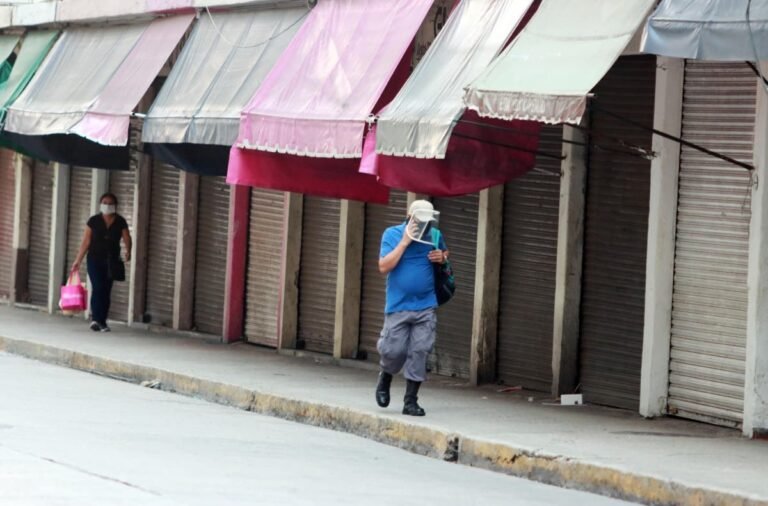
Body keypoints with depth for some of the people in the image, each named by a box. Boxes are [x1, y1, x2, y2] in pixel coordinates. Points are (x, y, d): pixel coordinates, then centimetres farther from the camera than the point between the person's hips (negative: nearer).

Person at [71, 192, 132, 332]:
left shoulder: (120, 222, 3)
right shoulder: (94, 221, 0)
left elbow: (127, 238, -2)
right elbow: (86, 242, 2)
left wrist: (128, 251, -23)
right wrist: (78, 260, -1)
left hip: (111, 261, 2)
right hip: (95, 259, -2)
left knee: (106, 291, 5)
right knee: (97, 288, -15)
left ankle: (102, 321, 13)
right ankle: (96, 319, -21)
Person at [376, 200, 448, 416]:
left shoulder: (435, 235, 5)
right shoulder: (392, 234, -4)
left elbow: (445, 253, 25)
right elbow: (384, 266, -13)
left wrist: (442, 257, -1)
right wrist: (405, 242, -17)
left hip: (426, 307, 2)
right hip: (398, 307, -2)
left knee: (419, 353, -4)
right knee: (394, 350, -4)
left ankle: (411, 400, 4)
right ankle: (385, 379, 30)